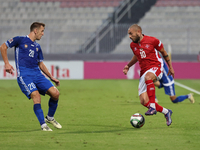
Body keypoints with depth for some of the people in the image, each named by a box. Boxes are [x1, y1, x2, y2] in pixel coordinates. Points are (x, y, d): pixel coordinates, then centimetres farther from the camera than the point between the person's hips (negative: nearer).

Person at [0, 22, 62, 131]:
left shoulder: (37, 47, 20)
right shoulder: (20, 40, 2)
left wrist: (52, 78, 23)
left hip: (37, 74, 6)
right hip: (24, 75, -6)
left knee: (55, 93, -8)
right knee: (36, 95, -25)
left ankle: (50, 118, 14)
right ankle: (43, 125, -17)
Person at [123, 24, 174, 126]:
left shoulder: (152, 40, -7)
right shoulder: (133, 45, 8)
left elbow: (163, 52, 6)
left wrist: (170, 67, 11)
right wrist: (128, 66, 15)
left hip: (156, 67, -6)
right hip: (144, 71, 6)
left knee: (147, 77, -43)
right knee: (143, 101, -7)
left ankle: (153, 107, -41)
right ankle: (166, 112, 14)